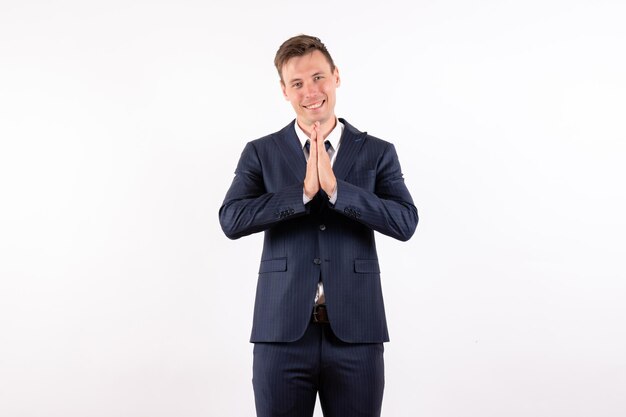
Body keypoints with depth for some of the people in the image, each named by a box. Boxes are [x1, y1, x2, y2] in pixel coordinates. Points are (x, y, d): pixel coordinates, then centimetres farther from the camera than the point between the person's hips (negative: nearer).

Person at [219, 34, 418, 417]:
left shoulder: (377, 153, 5)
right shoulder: (261, 153, 5)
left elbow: (406, 223, -8)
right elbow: (231, 220, -8)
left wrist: (335, 187, -18)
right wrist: (304, 191, -18)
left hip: (356, 332, 0)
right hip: (283, 331, 0)